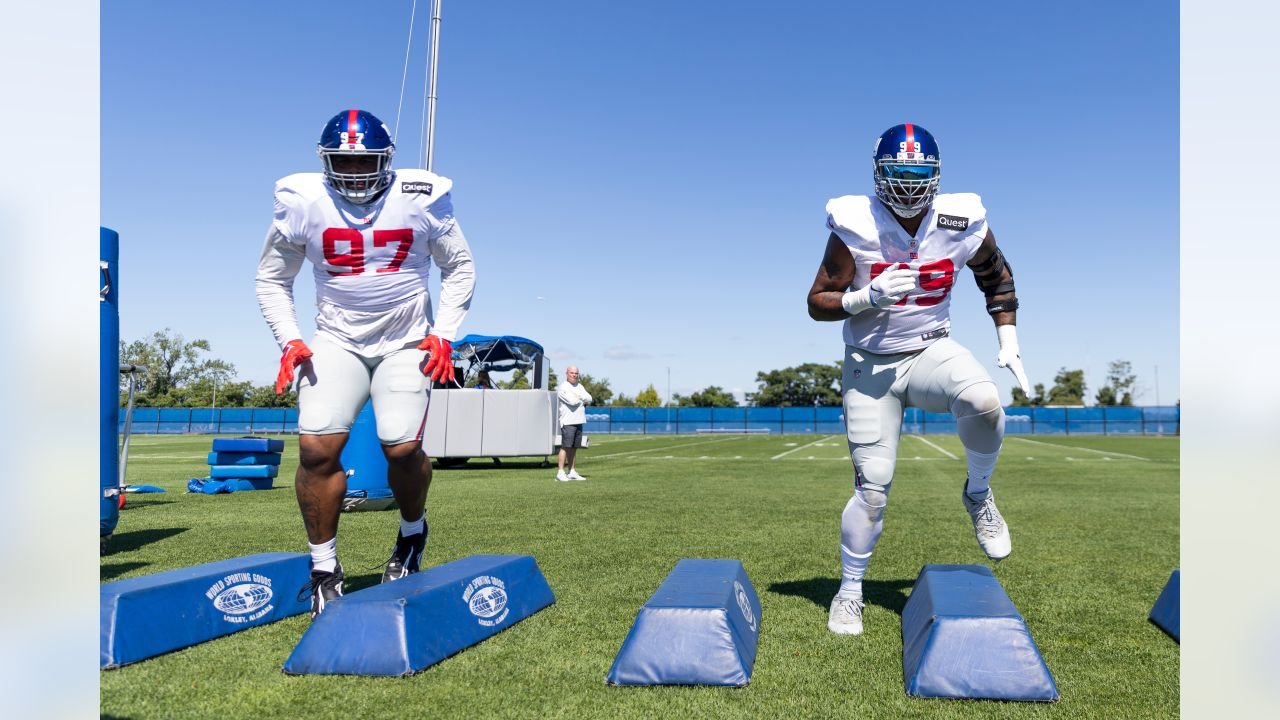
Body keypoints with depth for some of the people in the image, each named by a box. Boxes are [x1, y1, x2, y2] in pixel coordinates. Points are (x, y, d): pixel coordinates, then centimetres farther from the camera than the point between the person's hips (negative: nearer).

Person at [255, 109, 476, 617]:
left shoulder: (421, 199, -7)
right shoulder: (302, 203, -5)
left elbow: (460, 268, 5)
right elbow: (272, 278, 8)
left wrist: (443, 335, -5)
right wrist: (289, 341, -5)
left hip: (407, 341, -1)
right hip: (338, 340, 1)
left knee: (402, 448, -16)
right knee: (317, 446, -17)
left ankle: (412, 532, 18)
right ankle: (324, 570, 2)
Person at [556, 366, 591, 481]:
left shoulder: (579, 387, 18)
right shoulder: (562, 387, -6)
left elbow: (589, 399, 6)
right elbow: (572, 401, -18)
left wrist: (578, 398, -8)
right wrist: (582, 399, -1)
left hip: (579, 421, 7)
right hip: (568, 421, -7)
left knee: (574, 447, 9)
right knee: (565, 447, -9)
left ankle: (572, 472, 13)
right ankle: (560, 473, -9)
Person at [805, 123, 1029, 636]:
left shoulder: (962, 224, -6)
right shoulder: (855, 228, -14)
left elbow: (996, 276, 13)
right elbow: (817, 304, -10)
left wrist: (1008, 343, 5)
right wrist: (868, 297, -29)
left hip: (933, 353, 2)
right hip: (871, 366, -1)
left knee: (983, 400, -33)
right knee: (872, 486, -3)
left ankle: (978, 496, -2)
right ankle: (849, 590, 19)